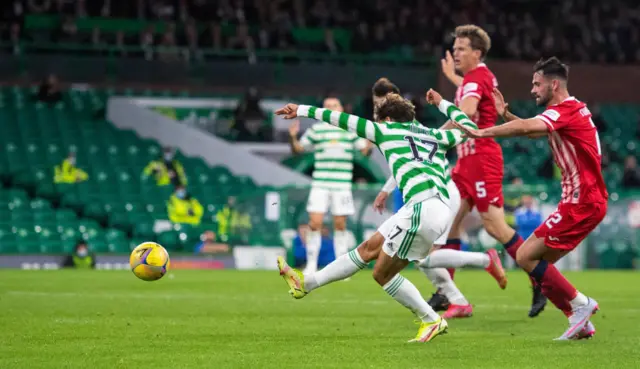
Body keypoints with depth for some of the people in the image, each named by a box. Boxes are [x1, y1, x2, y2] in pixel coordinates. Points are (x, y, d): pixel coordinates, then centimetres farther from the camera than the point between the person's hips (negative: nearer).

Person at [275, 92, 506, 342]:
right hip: (441, 207, 8)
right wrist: (442, 103, 53)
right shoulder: (435, 136, 25)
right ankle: (307, 283, 23)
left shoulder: (388, 130, 10)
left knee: (382, 273, 5)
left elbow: (344, 120, 11)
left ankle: (431, 321, 9)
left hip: (424, 207, -8)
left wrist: (303, 111, 19)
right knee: (369, 248, 15)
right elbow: (469, 127, 41)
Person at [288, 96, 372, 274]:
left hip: (342, 185, 0)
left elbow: (365, 151, 7)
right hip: (320, 185, 0)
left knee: (340, 225, 3)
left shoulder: (351, 130, 7)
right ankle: (311, 265, 1)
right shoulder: (316, 130, 6)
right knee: (315, 223, -8)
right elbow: (297, 149, 11)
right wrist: (293, 137, -8)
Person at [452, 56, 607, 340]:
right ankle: (581, 322, 9)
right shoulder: (571, 109, 16)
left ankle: (579, 304, -5)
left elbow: (526, 127, -32)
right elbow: (531, 131, 25)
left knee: (526, 256, -10)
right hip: (587, 200, 10)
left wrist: (483, 132, -32)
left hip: (582, 203, -10)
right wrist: (505, 113, 9)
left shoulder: (566, 111, -15)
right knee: (540, 263, 10)